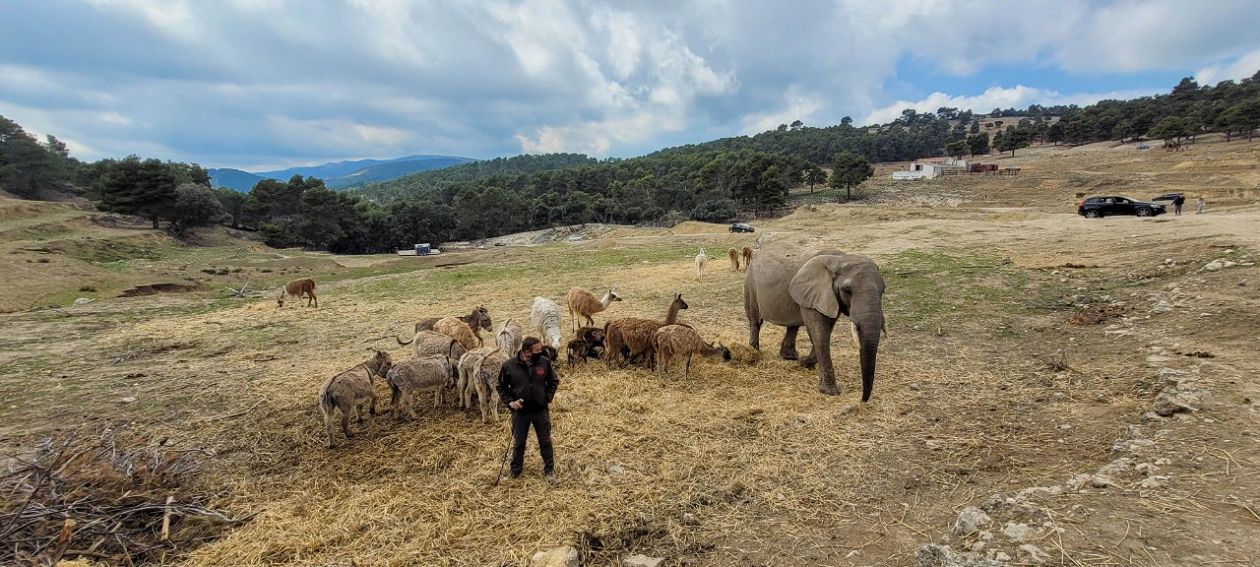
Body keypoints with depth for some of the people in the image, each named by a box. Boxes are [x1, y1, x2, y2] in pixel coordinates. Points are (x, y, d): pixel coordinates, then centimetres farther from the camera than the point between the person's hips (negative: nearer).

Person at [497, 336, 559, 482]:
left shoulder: (545, 362, -10)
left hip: (541, 410, 0)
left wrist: (548, 397, -5)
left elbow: (554, 381, 4)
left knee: (545, 442, 13)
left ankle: (549, 469, 30)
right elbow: (501, 387, 0)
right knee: (518, 443, 16)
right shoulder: (509, 366, -13)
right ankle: (515, 470, 36)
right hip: (520, 411, 0)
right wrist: (510, 402, -11)